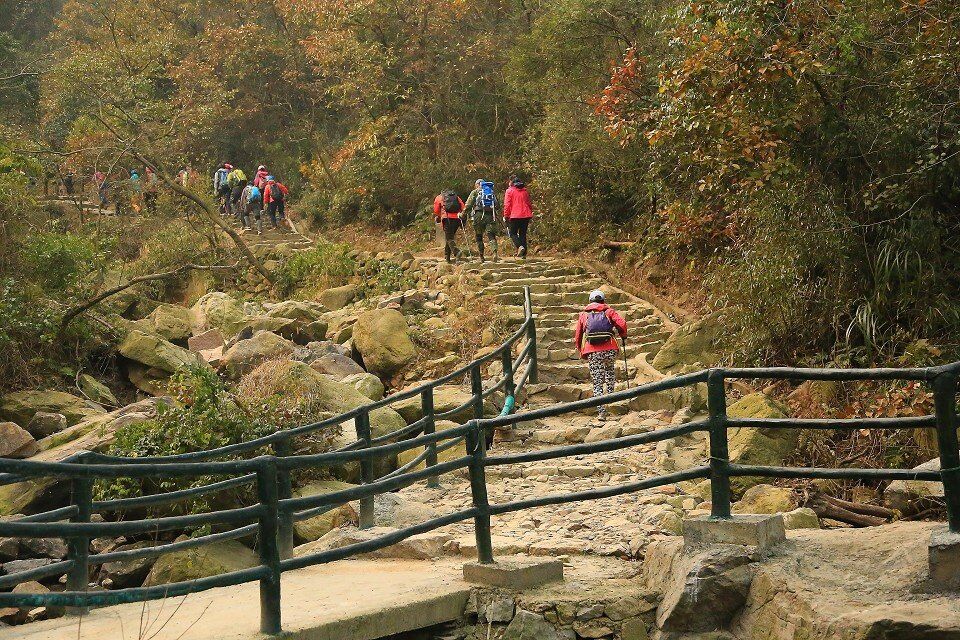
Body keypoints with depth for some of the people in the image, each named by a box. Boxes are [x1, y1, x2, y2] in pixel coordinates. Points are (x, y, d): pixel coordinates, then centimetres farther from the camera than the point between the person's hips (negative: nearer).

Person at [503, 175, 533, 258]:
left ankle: (520, 246, -22)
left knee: (513, 233, 4)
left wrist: (505, 216, -2)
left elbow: (507, 205, -7)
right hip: (526, 215, 5)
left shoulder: (509, 191, -3)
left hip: (515, 216, -5)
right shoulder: (525, 191, 13)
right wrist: (530, 212, 28)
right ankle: (524, 254, 6)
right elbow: (529, 204, 19)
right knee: (523, 234, 11)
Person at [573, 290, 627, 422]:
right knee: (610, 370, 27)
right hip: (610, 349, 0)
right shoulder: (608, 312, 14)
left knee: (597, 383, 2)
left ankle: (601, 411, -6)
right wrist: (623, 335, 17)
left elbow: (577, 336, 17)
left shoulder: (583, 315, 18)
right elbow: (622, 324, -2)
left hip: (593, 352, 0)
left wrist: (581, 352, 30)